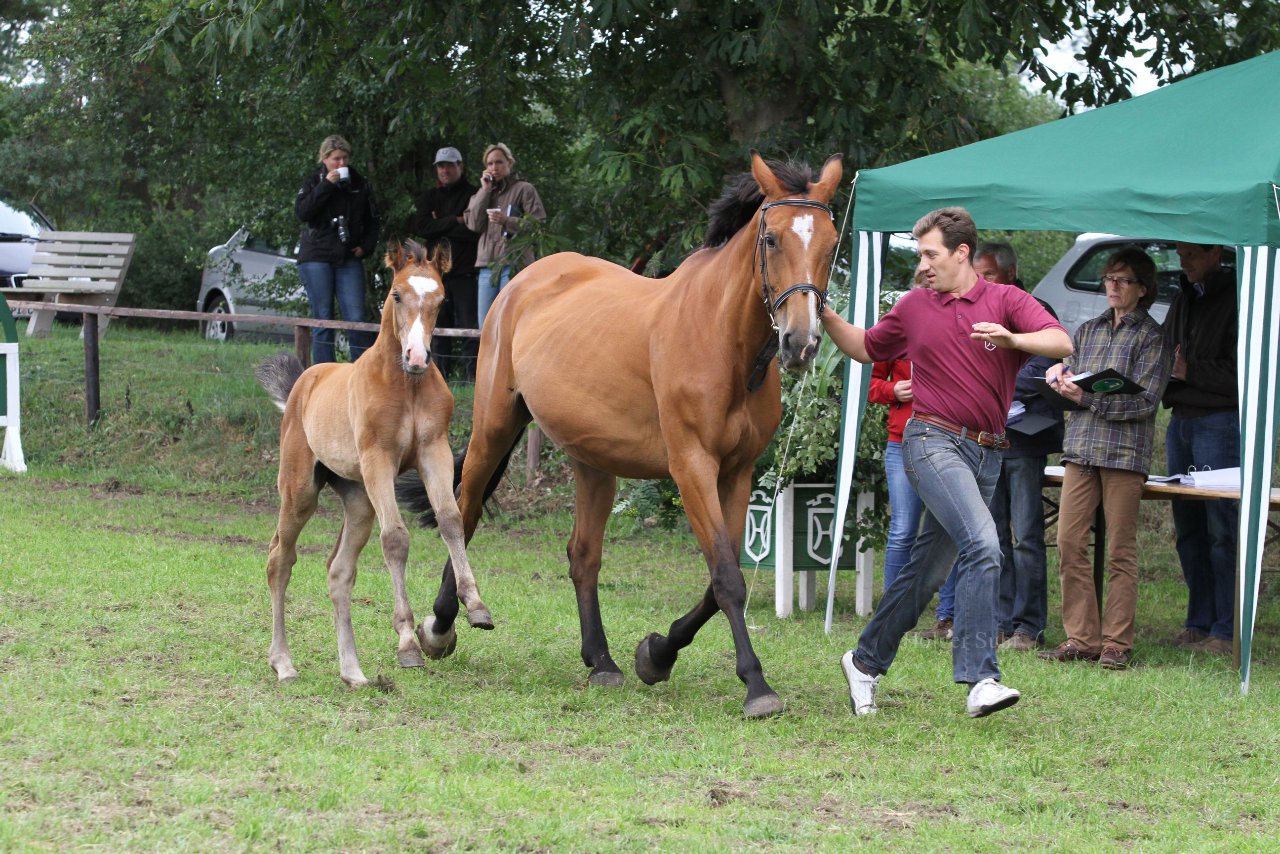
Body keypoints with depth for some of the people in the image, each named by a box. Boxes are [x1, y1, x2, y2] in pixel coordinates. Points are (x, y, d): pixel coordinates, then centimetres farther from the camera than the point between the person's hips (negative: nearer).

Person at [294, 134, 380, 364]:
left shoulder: (359, 184, 11)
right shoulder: (313, 182, 4)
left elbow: (372, 220, 19)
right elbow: (301, 211, -13)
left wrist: (365, 247, 4)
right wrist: (326, 186, -17)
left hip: (349, 259, 2)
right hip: (316, 259, -2)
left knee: (356, 319, -7)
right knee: (322, 319, -2)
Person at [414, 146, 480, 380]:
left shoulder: (473, 196, 3)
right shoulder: (429, 198, 16)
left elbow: (477, 230, -11)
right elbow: (420, 227, -1)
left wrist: (440, 226, -6)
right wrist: (455, 221, -7)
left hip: (465, 272, -4)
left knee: (469, 327, -6)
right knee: (438, 327, 4)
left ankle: (470, 376, -5)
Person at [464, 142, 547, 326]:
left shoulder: (524, 190, 5)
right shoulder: (483, 193, 22)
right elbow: (473, 224, 6)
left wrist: (508, 221, -16)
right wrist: (485, 191, 3)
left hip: (515, 263, -6)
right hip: (487, 265, 6)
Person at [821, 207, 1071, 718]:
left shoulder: (1006, 301, 3)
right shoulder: (914, 307, 9)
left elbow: (1061, 344, -11)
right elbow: (866, 349, 25)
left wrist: (1012, 339, -29)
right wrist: (825, 316, 10)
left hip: (985, 452, 3)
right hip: (934, 441, -3)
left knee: (929, 569, 10)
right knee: (983, 545, -23)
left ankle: (866, 661, 27)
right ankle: (980, 679, -27)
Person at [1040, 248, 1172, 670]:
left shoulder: (1151, 337, 2)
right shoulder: (1087, 331, 18)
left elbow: (1145, 400, -8)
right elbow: (1071, 387, 23)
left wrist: (1087, 398, -14)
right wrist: (1060, 377, -1)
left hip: (1125, 451, -5)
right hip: (1081, 445, 5)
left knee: (1120, 551, -3)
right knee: (1069, 543, -2)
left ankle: (1117, 644, 2)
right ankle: (1082, 638, 6)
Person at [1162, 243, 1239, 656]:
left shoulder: (1237, 299, -7)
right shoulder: (1184, 300, 19)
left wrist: (1190, 372, -13)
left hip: (1220, 421, -8)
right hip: (1181, 419, 8)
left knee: (1221, 527, -8)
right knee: (1188, 526, 9)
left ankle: (1226, 630, -6)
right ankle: (1198, 623, 15)